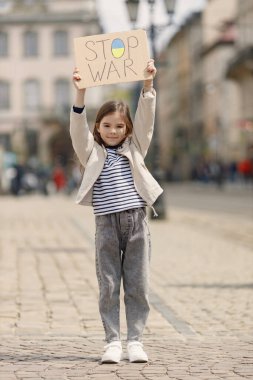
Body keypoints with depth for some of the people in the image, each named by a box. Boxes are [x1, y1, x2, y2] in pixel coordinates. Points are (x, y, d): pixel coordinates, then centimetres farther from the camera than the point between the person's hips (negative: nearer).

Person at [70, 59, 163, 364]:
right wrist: (81, 92, -19)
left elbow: (146, 118, 2)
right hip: (106, 224, -1)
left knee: (137, 285, 2)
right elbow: (78, 127, -6)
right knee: (108, 285, 1)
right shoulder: (92, 152, 8)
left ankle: (135, 340, 8)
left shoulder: (135, 148, 12)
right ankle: (113, 342, 6)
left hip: (137, 222, 1)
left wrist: (148, 84, -10)